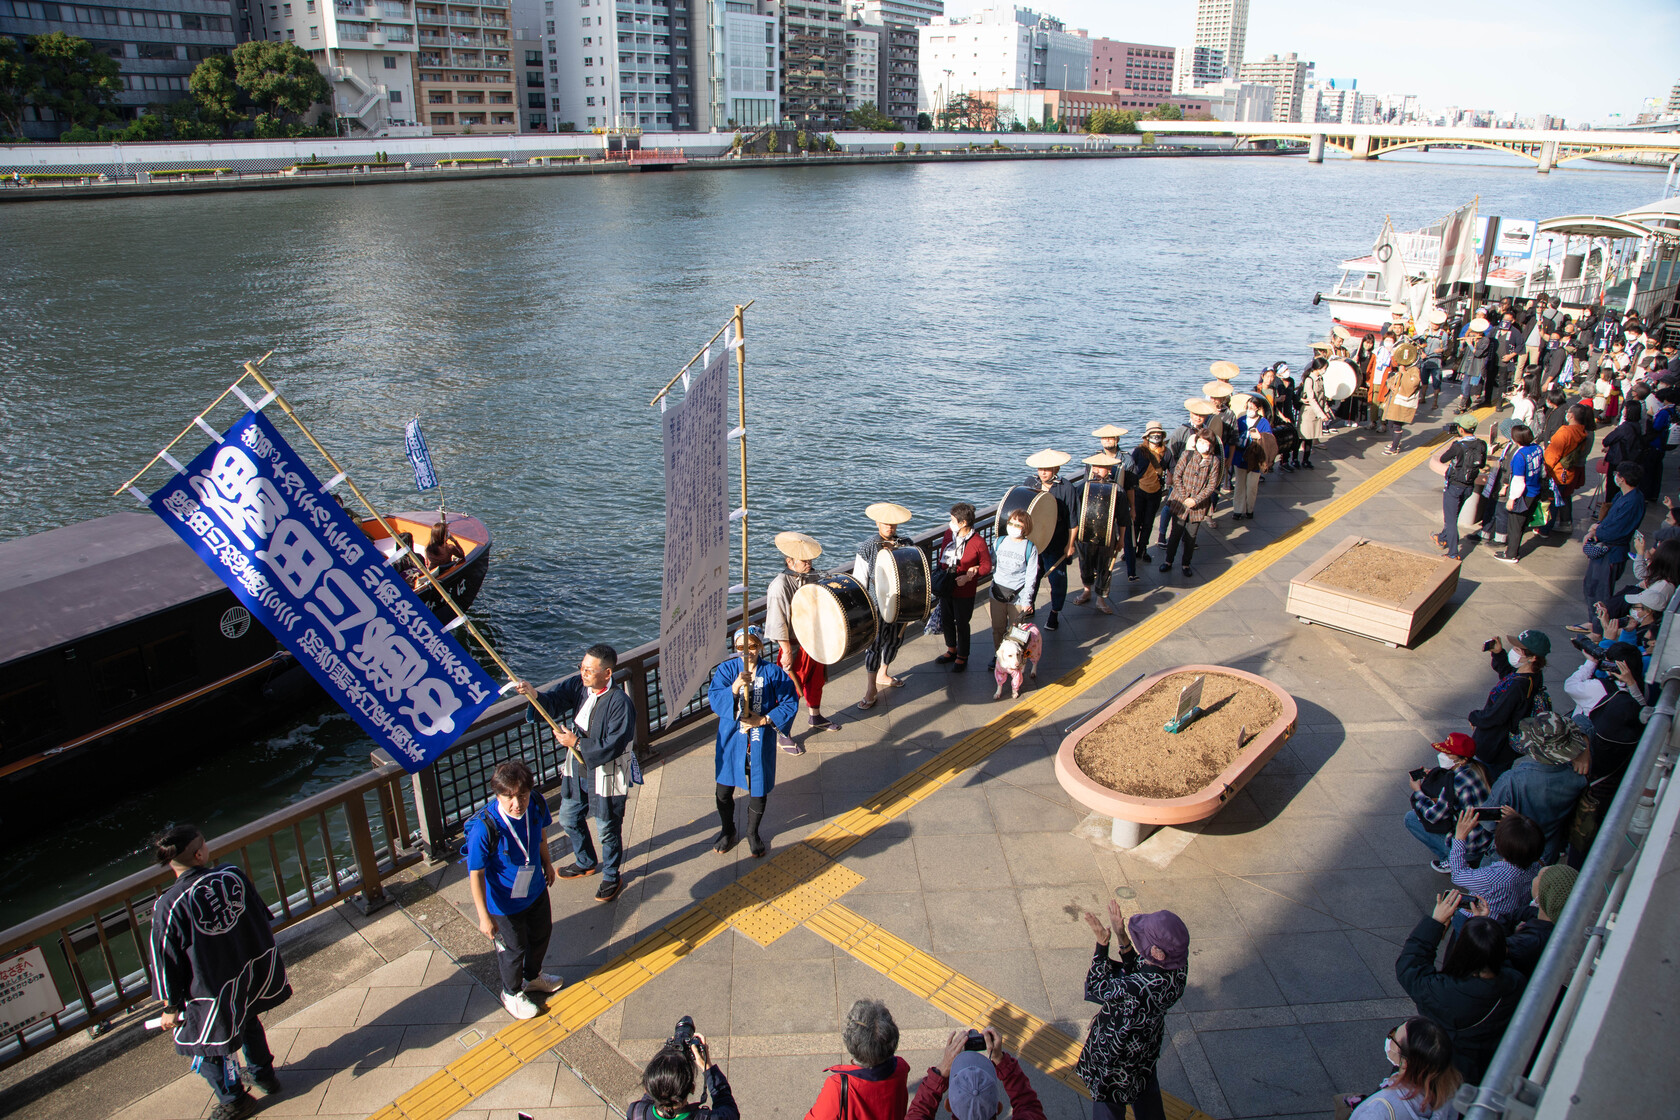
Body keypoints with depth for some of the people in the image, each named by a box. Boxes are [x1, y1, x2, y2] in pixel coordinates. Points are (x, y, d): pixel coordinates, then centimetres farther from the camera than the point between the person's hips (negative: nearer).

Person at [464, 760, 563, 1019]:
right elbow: (476, 874, -26)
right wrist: (484, 916, -20)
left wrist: (547, 862, 16)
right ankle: (512, 993, 51)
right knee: (513, 950, 19)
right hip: (505, 902, -5)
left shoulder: (536, 805, -23)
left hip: (536, 889, 5)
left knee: (541, 934, 29)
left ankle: (532, 977, 60)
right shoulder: (484, 828, -37)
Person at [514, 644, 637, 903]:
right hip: (577, 771, 8)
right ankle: (586, 863, 52)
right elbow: (555, 701, -18)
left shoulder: (620, 703, -27)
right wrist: (534, 696, -38)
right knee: (569, 819, 26)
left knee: (608, 829, 11)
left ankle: (611, 878, 36)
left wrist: (576, 742, -26)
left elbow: (612, 747, -27)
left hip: (605, 778, -8)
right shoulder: (578, 685, -7)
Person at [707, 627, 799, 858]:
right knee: (724, 789, 9)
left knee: (758, 789, 12)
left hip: (760, 741, 0)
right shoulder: (726, 670, -6)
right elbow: (714, 699, -18)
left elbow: (790, 702, -4)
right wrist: (735, 687, -36)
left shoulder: (772, 672, -6)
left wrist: (765, 720, -14)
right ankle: (728, 831, 35)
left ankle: (752, 833, 36)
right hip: (731, 739, 1)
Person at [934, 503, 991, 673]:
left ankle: (962, 657, 29)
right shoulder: (948, 533, -4)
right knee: (946, 620, 21)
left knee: (962, 624, 10)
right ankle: (952, 650, 43)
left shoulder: (978, 542, -20)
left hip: (964, 591, -6)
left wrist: (969, 576, -21)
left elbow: (986, 566, -11)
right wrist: (939, 573, 2)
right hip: (945, 587, 6)